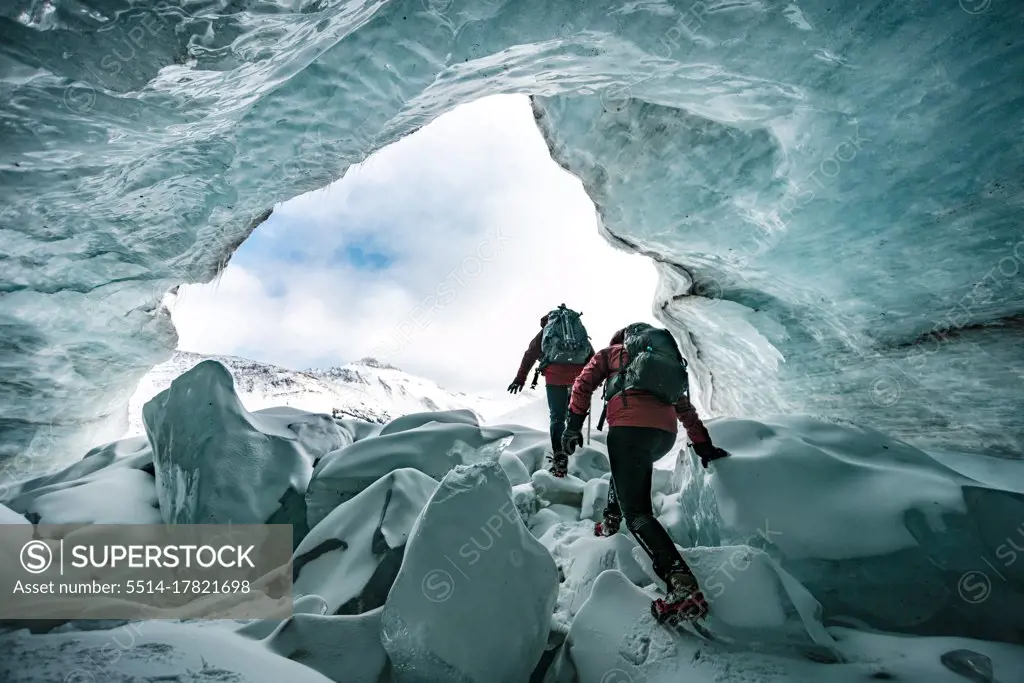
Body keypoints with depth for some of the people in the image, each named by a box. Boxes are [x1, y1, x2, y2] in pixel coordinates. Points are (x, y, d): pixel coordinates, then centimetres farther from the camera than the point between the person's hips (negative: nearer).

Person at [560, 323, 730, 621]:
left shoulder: (612, 352, 22)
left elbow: (584, 383, 9)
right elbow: (685, 408, 32)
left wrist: (574, 424, 5)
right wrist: (704, 446, 34)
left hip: (630, 426, -6)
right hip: (666, 433, 6)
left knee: (637, 512, -8)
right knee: (625, 465, 36)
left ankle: (685, 587, -21)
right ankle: (610, 522, 38)